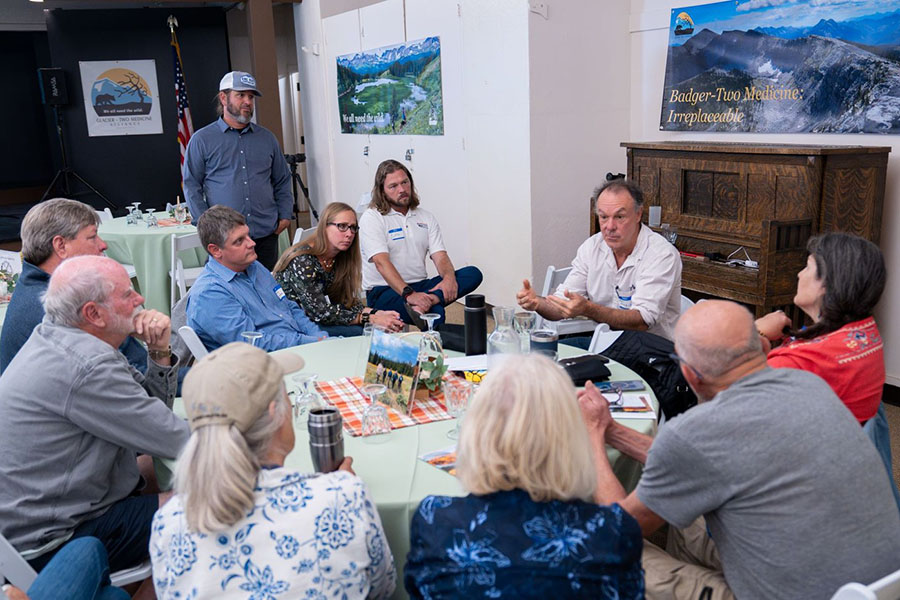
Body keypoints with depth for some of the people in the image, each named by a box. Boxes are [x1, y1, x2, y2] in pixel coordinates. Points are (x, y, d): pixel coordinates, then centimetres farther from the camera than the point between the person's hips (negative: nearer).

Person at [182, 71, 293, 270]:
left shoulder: (267, 138, 14)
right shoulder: (201, 140, 4)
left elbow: (282, 180, 19)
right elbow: (191, 185, 3)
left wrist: (285, 215, 7)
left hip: (266, 234, 3)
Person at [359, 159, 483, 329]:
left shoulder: (426, 218, 15)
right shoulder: (371, 218, -3)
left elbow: (440, 256, 5)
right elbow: (382, 262, -17)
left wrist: (449, 277, -21)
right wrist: (409, 294, -32)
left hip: (420, 286, 7)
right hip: (384, 291, -7)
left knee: (473, 273, -21)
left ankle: (426, 302, -39)